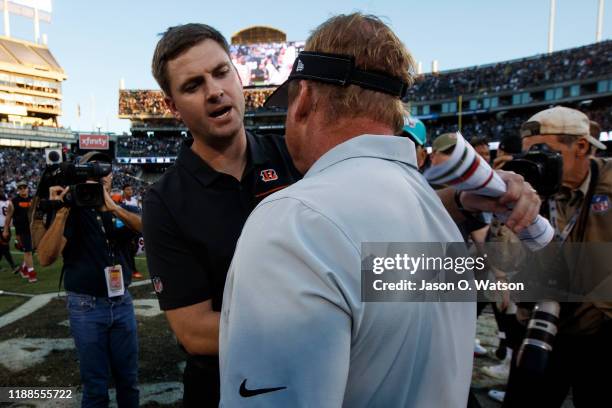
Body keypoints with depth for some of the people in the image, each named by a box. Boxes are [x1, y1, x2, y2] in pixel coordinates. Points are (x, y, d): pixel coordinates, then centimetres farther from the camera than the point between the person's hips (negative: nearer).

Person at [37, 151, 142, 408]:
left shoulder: (121, 210, 6)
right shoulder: (74, 213, -5)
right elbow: (46, 258, -17)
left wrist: (112, 207, -30)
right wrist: (61, 212, -26)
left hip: (122, 302, 3)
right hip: (87, 307, -3)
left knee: (128, 380, 12)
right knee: (95, 386, 9)